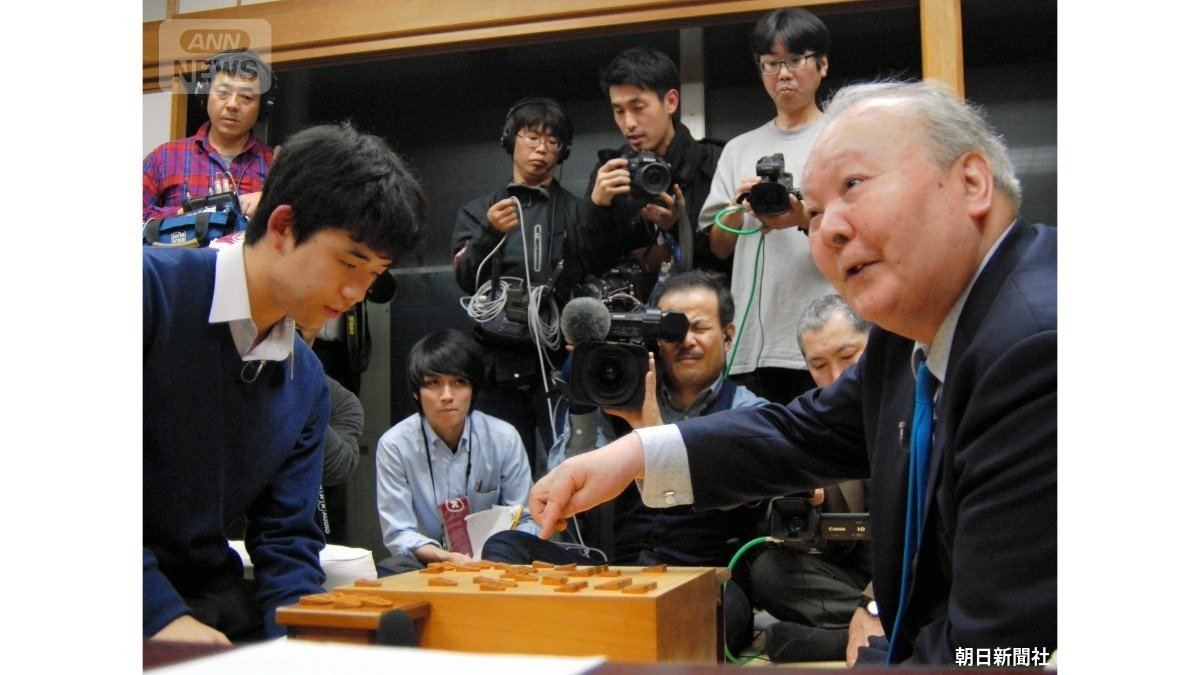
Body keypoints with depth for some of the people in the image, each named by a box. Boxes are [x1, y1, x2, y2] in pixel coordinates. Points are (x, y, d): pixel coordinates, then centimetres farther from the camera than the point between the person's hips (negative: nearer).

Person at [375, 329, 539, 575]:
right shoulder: (394, 445, -7)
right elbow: (398, 533, -6)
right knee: (388, 571, -34)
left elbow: (526, 520, 2)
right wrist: (446, 558, -25)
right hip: (424, 563, 0)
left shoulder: (504, 439, -3)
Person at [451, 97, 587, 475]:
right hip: (500, 365, 2)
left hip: (559, 361, -2)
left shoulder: (577, 212, 9)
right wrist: (489, 234, -15)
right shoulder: (478, 212, 16)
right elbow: (466, 279, 2)